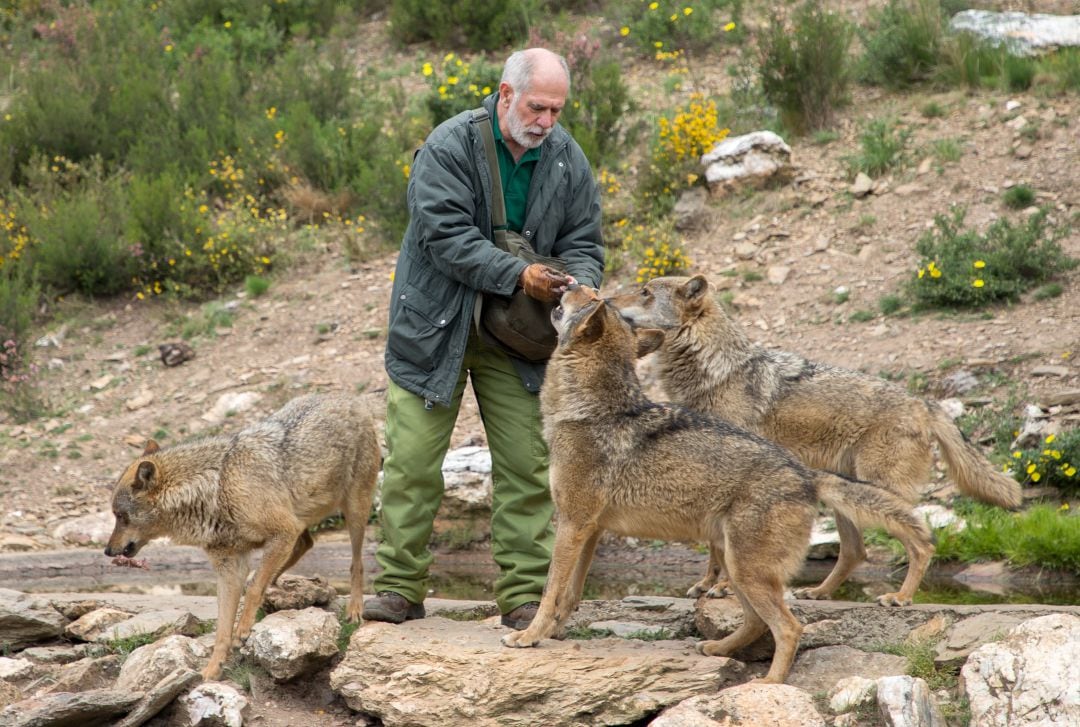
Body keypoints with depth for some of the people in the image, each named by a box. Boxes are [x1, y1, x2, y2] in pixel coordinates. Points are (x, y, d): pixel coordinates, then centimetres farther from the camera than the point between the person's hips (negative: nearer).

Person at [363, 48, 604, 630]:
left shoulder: (568, 161, 0)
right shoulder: (449, 146, -15)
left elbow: (582, 242, 5)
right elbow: (446, 236, -22)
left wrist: (579, 284, -17)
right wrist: (517, 275, -28)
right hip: (435, 325, -3)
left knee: (526, 462, 1)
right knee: (413, 460, -1)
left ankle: (524, 594, 8)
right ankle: (399, 588, 9)